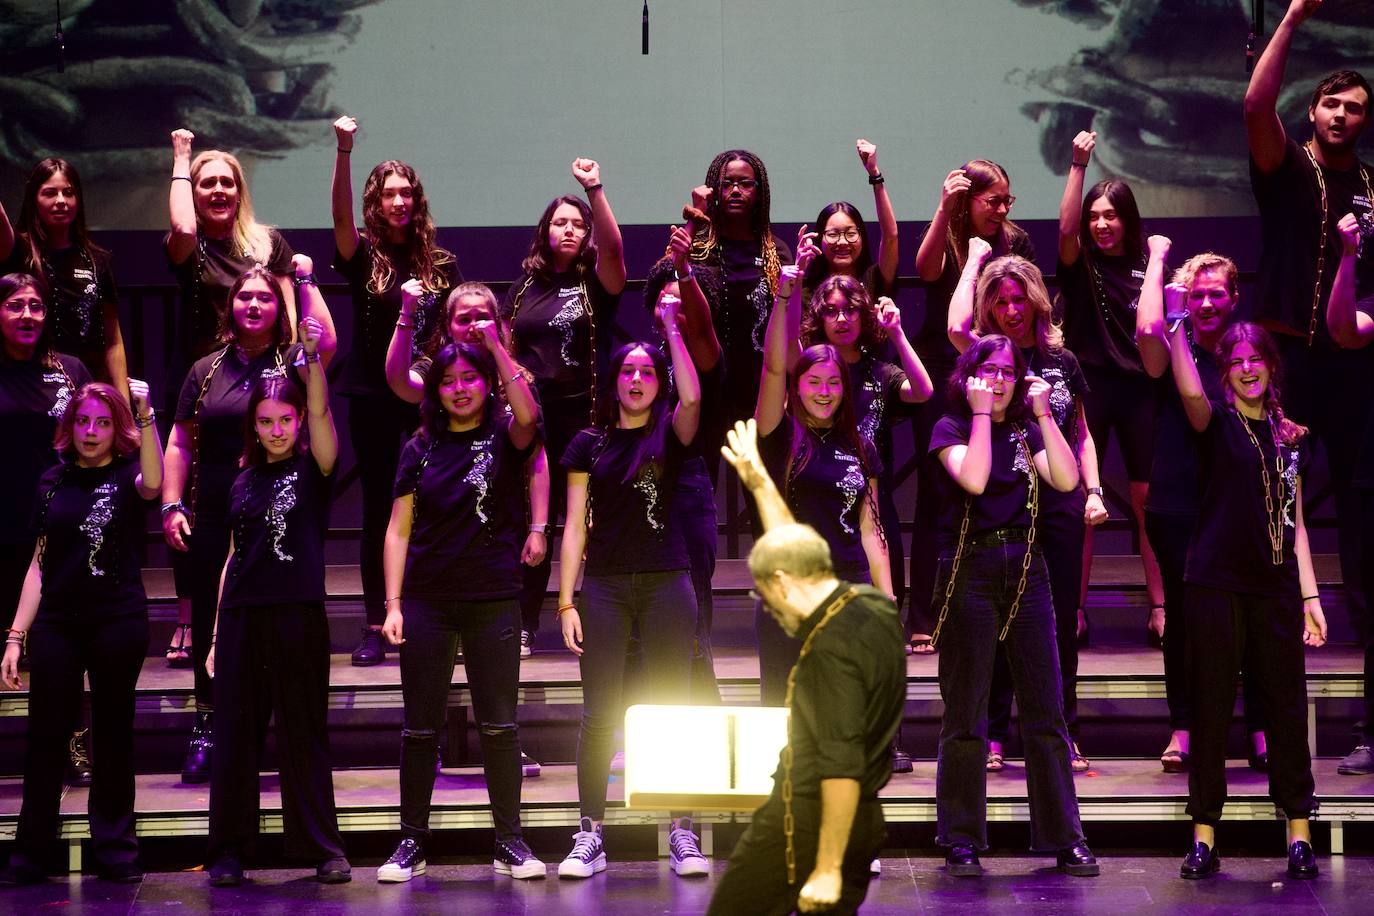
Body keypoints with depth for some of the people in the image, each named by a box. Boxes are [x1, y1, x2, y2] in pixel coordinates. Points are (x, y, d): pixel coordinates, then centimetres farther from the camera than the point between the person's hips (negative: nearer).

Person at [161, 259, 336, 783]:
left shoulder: (293, 363, 3)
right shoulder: (206, 371, 11)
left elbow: (327, 342, -20)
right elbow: (180, 445, 10)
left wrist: (306, 279, -11)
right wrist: (171, 507, 0)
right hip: (212, 523, 2)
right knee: (210, 626, 6)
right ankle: (207, 729, 17)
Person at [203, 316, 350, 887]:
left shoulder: (315, 469, 2)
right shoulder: (244, 483, 13)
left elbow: (321, 413, -16)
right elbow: (235, 557, 14)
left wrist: (312, 358, -32)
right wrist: (217, 634, 11)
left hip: (299, 614, -4)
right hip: (242, 616, 4)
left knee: (305, 734, 0)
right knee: (235, 733, 4)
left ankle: (324, 849, 7)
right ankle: (228, 850, 11)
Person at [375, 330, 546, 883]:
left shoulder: (504, 439, 3)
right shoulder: (421, 449, 8)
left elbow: (528, 416, -22)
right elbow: (399, 530, 7)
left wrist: (495, 345, -24)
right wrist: (393, 603, -2)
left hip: (494, 602, -2)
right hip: (427, 603, 2)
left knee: (498, 724, 2)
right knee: (420, 727, 4)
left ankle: (510, 842, 9)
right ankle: (411, 842, 11)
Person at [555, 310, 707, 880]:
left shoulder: (670, 436, 5)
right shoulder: (589, 444, 8)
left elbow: (691, 397, -18)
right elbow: (575, 526, 6)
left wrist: (671, 326, -13)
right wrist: (566, 601, -1)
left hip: (666, 582, -1)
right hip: (605, 586, 1)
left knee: (672, 708, 0)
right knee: (599, 713, -1)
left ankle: (682, 834, 3)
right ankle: (590, 835, 2)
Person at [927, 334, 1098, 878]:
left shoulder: (1027, 430, 13)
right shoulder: (952, 428, 2)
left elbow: (1066, 480, -5)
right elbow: (973, 479, -18)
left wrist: (1043, 413, -5)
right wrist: (982, 414, -12)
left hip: (1025, 569, 3)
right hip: (969, 570, -3)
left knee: (1045, 711, 2)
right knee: (965, 714, 0)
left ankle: (1063, 838, 7)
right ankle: (962, 841, 7)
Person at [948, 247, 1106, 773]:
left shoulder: (1063, 361, 12)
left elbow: (1081, 434, 18)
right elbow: (957, 327, -19)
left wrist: (1093, 490, 4)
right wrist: (975, 259, -6)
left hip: (1059, 503, 3)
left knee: (1061, 620, 4)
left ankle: (1063, 734, 11)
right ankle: (993, 736, 5)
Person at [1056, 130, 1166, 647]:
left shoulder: (1147, 265, 6)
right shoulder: (1079, 264, 0)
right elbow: (1065, 227, -20)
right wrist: (1078, 165, -25)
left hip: (1140, 388, 1)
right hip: (1089, 386, -1)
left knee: (1148, 497, 1)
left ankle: (1159, 608, 5)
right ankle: (1075, 610, 4)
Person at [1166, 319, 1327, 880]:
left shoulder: (1290, 438, 14)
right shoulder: (1217, 423, 3)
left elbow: (1295, 524, 15)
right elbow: (1191, 393, -22)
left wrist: (1310, 595, 10)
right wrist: (1176, 327, -26)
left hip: (1276, 588, 3)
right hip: (1216, 583, -3)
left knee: (1286, 708, 3)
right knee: (1211, 709, 1)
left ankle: (1299, 834, 9)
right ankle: (1204, 838, 7)